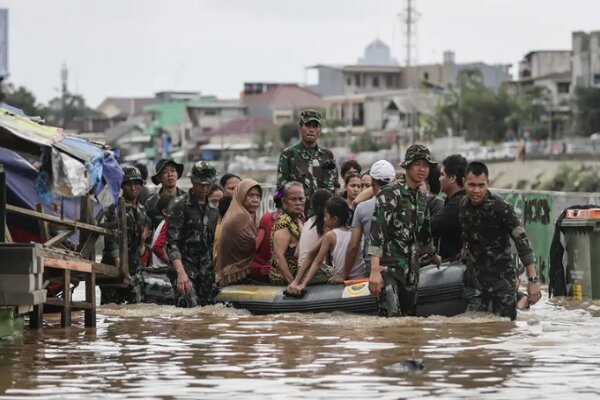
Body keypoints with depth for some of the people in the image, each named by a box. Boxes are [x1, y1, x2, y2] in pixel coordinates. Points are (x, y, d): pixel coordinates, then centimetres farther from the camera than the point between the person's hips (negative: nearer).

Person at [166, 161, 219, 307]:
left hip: (206, 273, 6)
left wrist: (213, 273, 16)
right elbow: (172, 243, -13)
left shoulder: (212, 210, 16)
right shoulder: (179, 206, -5)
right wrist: (181, 272, -25)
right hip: (184, 268, -6)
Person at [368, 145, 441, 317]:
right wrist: (375, 270, -27)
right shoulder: (390, 194, -11)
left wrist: (433, 255, 47)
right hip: (389, 265, -8)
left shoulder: (421, 198, 14)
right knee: (392, 315, -19)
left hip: (411, 269, 8)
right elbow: (377, 230, -19)